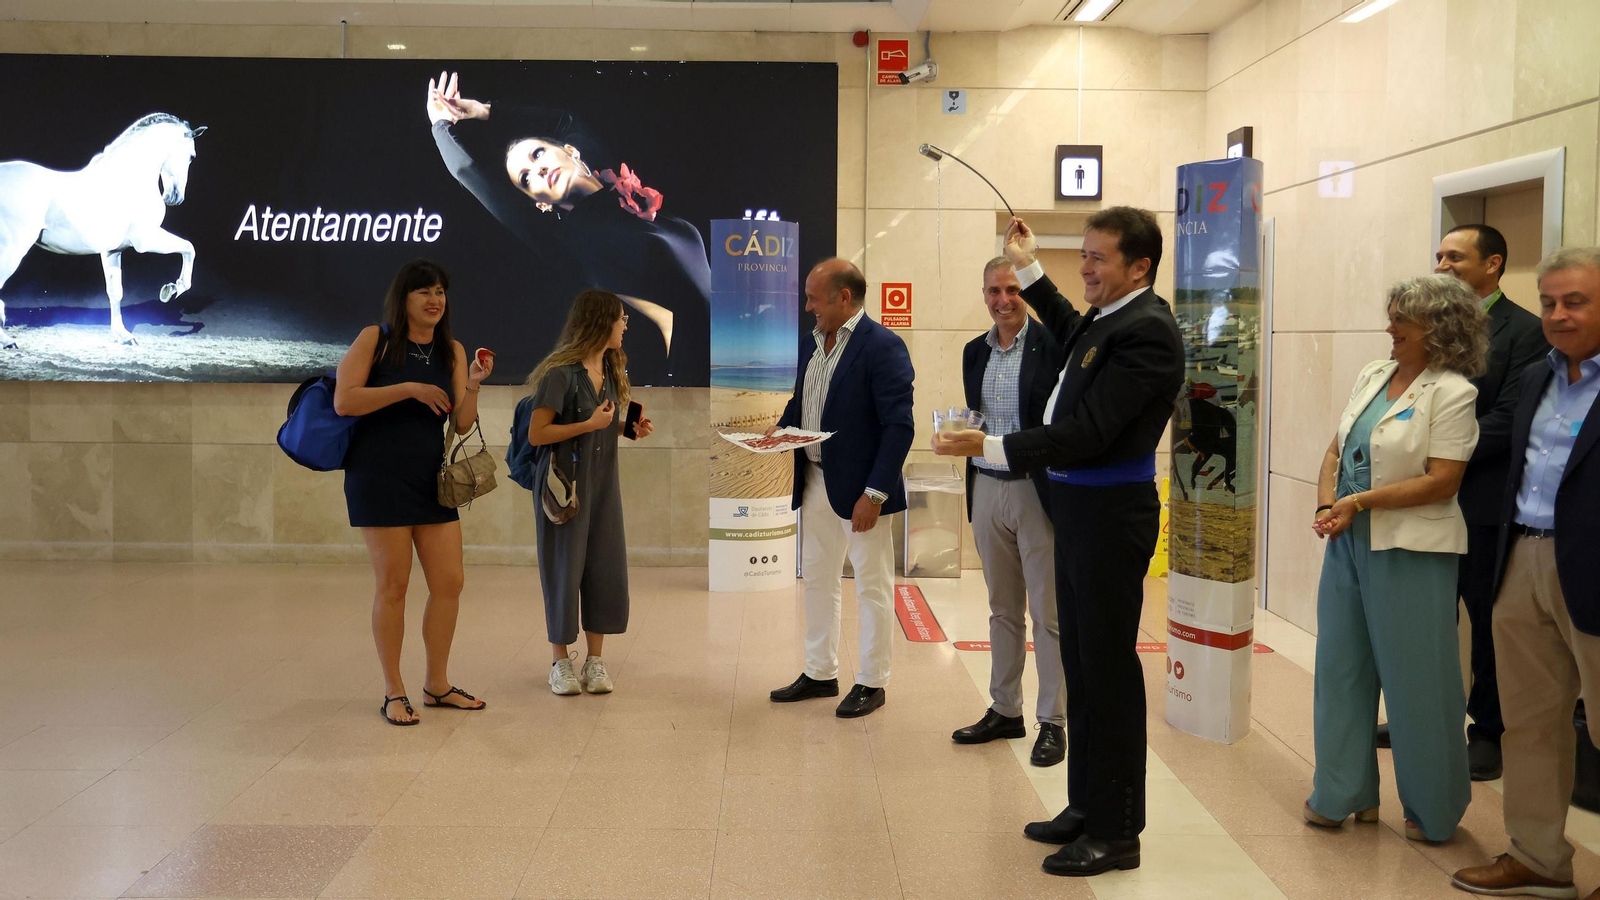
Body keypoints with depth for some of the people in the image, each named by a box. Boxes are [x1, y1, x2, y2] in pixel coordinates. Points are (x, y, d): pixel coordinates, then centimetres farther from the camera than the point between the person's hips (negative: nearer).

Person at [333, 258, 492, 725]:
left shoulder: (451, 351, 7)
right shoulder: (374, 339, -4)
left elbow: (462, 424, 3)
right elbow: (344, 401, -14)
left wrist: (472, 387, -14)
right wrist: (408, 389, -18)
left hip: (431, 478, 5)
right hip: (379, 475, -5)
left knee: (449, 582, 4)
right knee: (393, 584, -1)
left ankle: (437, 684, 21)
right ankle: (394, 692, 12)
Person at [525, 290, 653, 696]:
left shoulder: (610, 369, 10)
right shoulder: (561, 372, -14)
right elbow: (536, 434, -15)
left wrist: (629, 429, 1)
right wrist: (589, 425, -21)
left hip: (602, 483, 7)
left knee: (606, 569, 4)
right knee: (564, 570, 1)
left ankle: (595, 660, 14)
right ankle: (561, 661, 15)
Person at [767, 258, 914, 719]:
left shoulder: (882, 346, -14)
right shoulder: (810, 343, 10)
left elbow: (899, 426, -18)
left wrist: (875, 493, -21)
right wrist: (782, 429, -2)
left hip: (859, 489, -8)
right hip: (815, 483, 8)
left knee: (872, 587, 5)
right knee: (817, 581, 16)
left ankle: (871, 682, 17)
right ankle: (819, 673, 29)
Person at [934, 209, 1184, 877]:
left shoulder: (1146, 331, -19)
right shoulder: (1108, 320, 10)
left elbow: (1087, 433, -24)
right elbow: (1070, 332, 36)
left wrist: (990, 447, -23)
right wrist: (1030, 268, 34)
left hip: (1111, 514, -10)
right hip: (1077, 508, 10)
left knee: (1108, 668, -1)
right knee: (1081, 662, 16)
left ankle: (1115, 832, 11)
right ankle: (1086, 805, 29)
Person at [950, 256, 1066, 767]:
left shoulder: (1052, 345, -10)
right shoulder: (975, 351, 10)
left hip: (1037, 491, -6)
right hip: (987, 490, 6)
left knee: (1047, 612, 2)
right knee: (1002, 609, 16)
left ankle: (1053, 722, 13)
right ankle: (1004, 710, 27)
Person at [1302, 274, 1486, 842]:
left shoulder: (1452, 392, -11)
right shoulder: (1372, 376, 10)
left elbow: (1442, 481, -16)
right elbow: (1337, 450, 12)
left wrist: (1360, 502, -17)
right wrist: (1327, 508, -4)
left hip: (1410, 551, -7)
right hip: (1349, 542, 7)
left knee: (1417, 679, 3)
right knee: (1341, 668, 12)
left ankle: (1433, 810, 21)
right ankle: (1344, 794, 26)